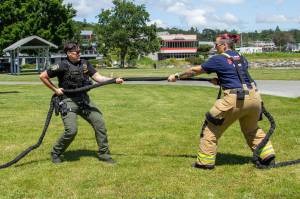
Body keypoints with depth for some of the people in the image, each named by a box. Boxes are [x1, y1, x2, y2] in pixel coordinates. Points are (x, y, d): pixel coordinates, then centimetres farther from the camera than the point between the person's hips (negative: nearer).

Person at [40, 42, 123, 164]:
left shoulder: (85, 64, 7)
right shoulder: (62, 66, -8)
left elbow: (97, 77, 1)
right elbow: (42, 76, -2)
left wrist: (114, 80, -12)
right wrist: (55, 89, -4)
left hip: (84, 99, 6)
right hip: (68, 101, -6)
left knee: (99, 123, 0)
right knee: (71, 130, -16)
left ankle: (104, 154, 12)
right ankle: (56, 153, 8)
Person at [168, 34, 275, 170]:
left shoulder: (218, 60, -1)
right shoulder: (242, 59, 17)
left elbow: (195, 70, 6)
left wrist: (177, 76, 17)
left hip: (235, 100, -6)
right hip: (254, 97, 6)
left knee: (212, 127, 9)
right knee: (252, 129, 29)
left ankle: (205, 161, 12)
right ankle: (268, 157, 26)